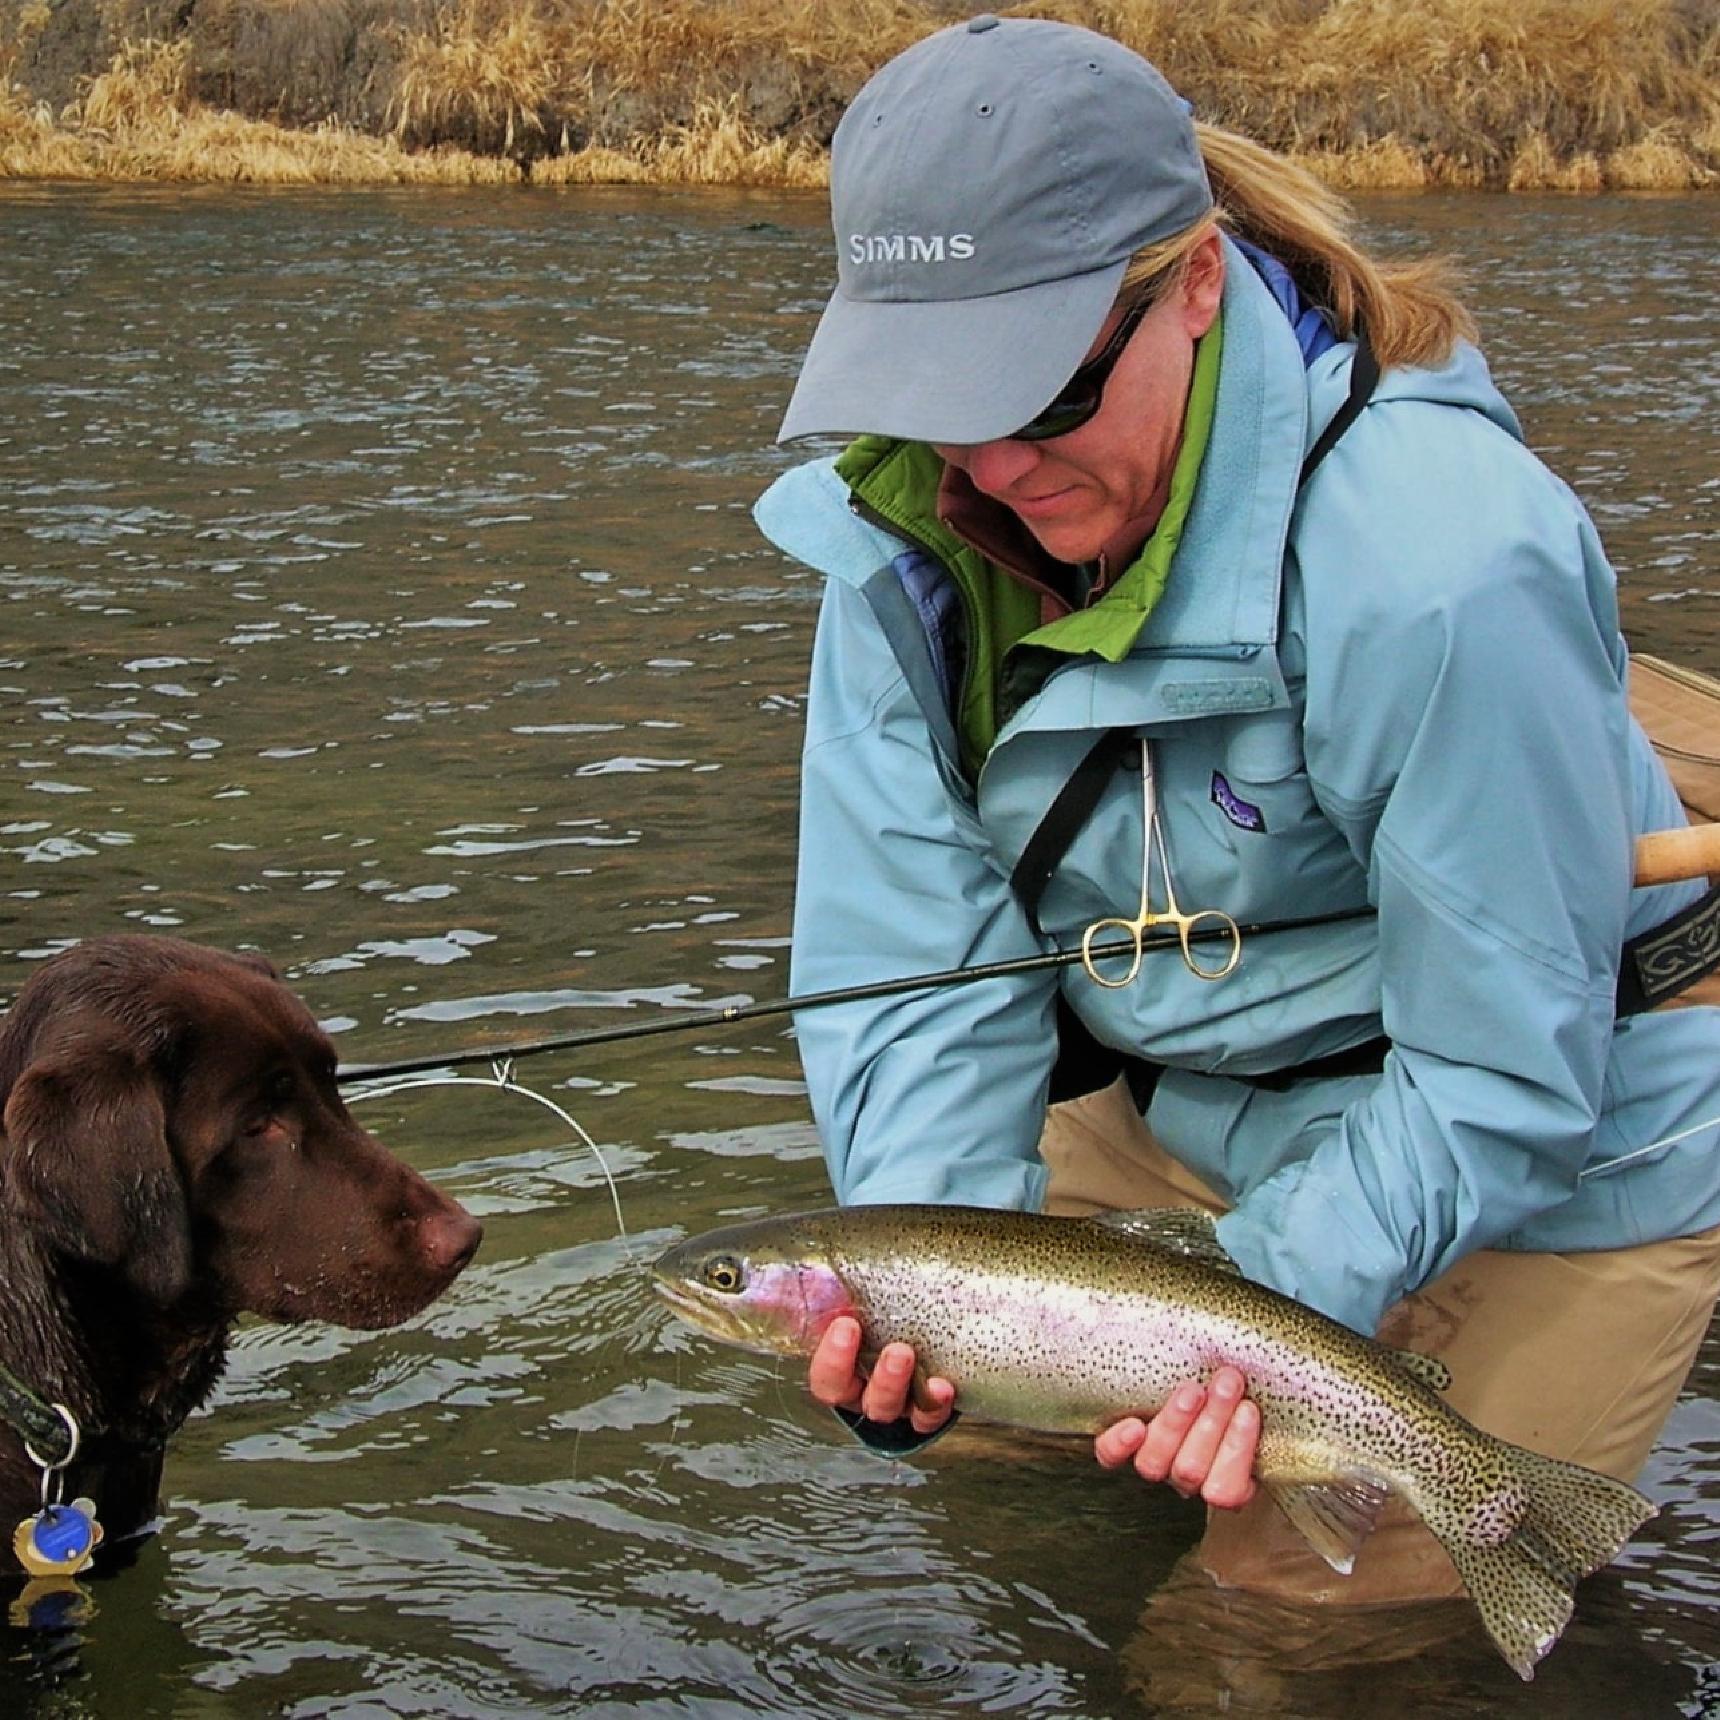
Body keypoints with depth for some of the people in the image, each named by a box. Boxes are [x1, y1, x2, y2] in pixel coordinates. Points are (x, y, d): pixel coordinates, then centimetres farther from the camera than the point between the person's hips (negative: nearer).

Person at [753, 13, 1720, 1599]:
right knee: (959, 1429, 9)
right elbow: (918, 939, -17)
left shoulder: (1435, 563, -34)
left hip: (1553, 1164, -6)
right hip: (1177, 1112, 6)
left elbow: (1508, 1078, -26)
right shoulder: (911, 523, -14)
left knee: (1302, 1612, 0)